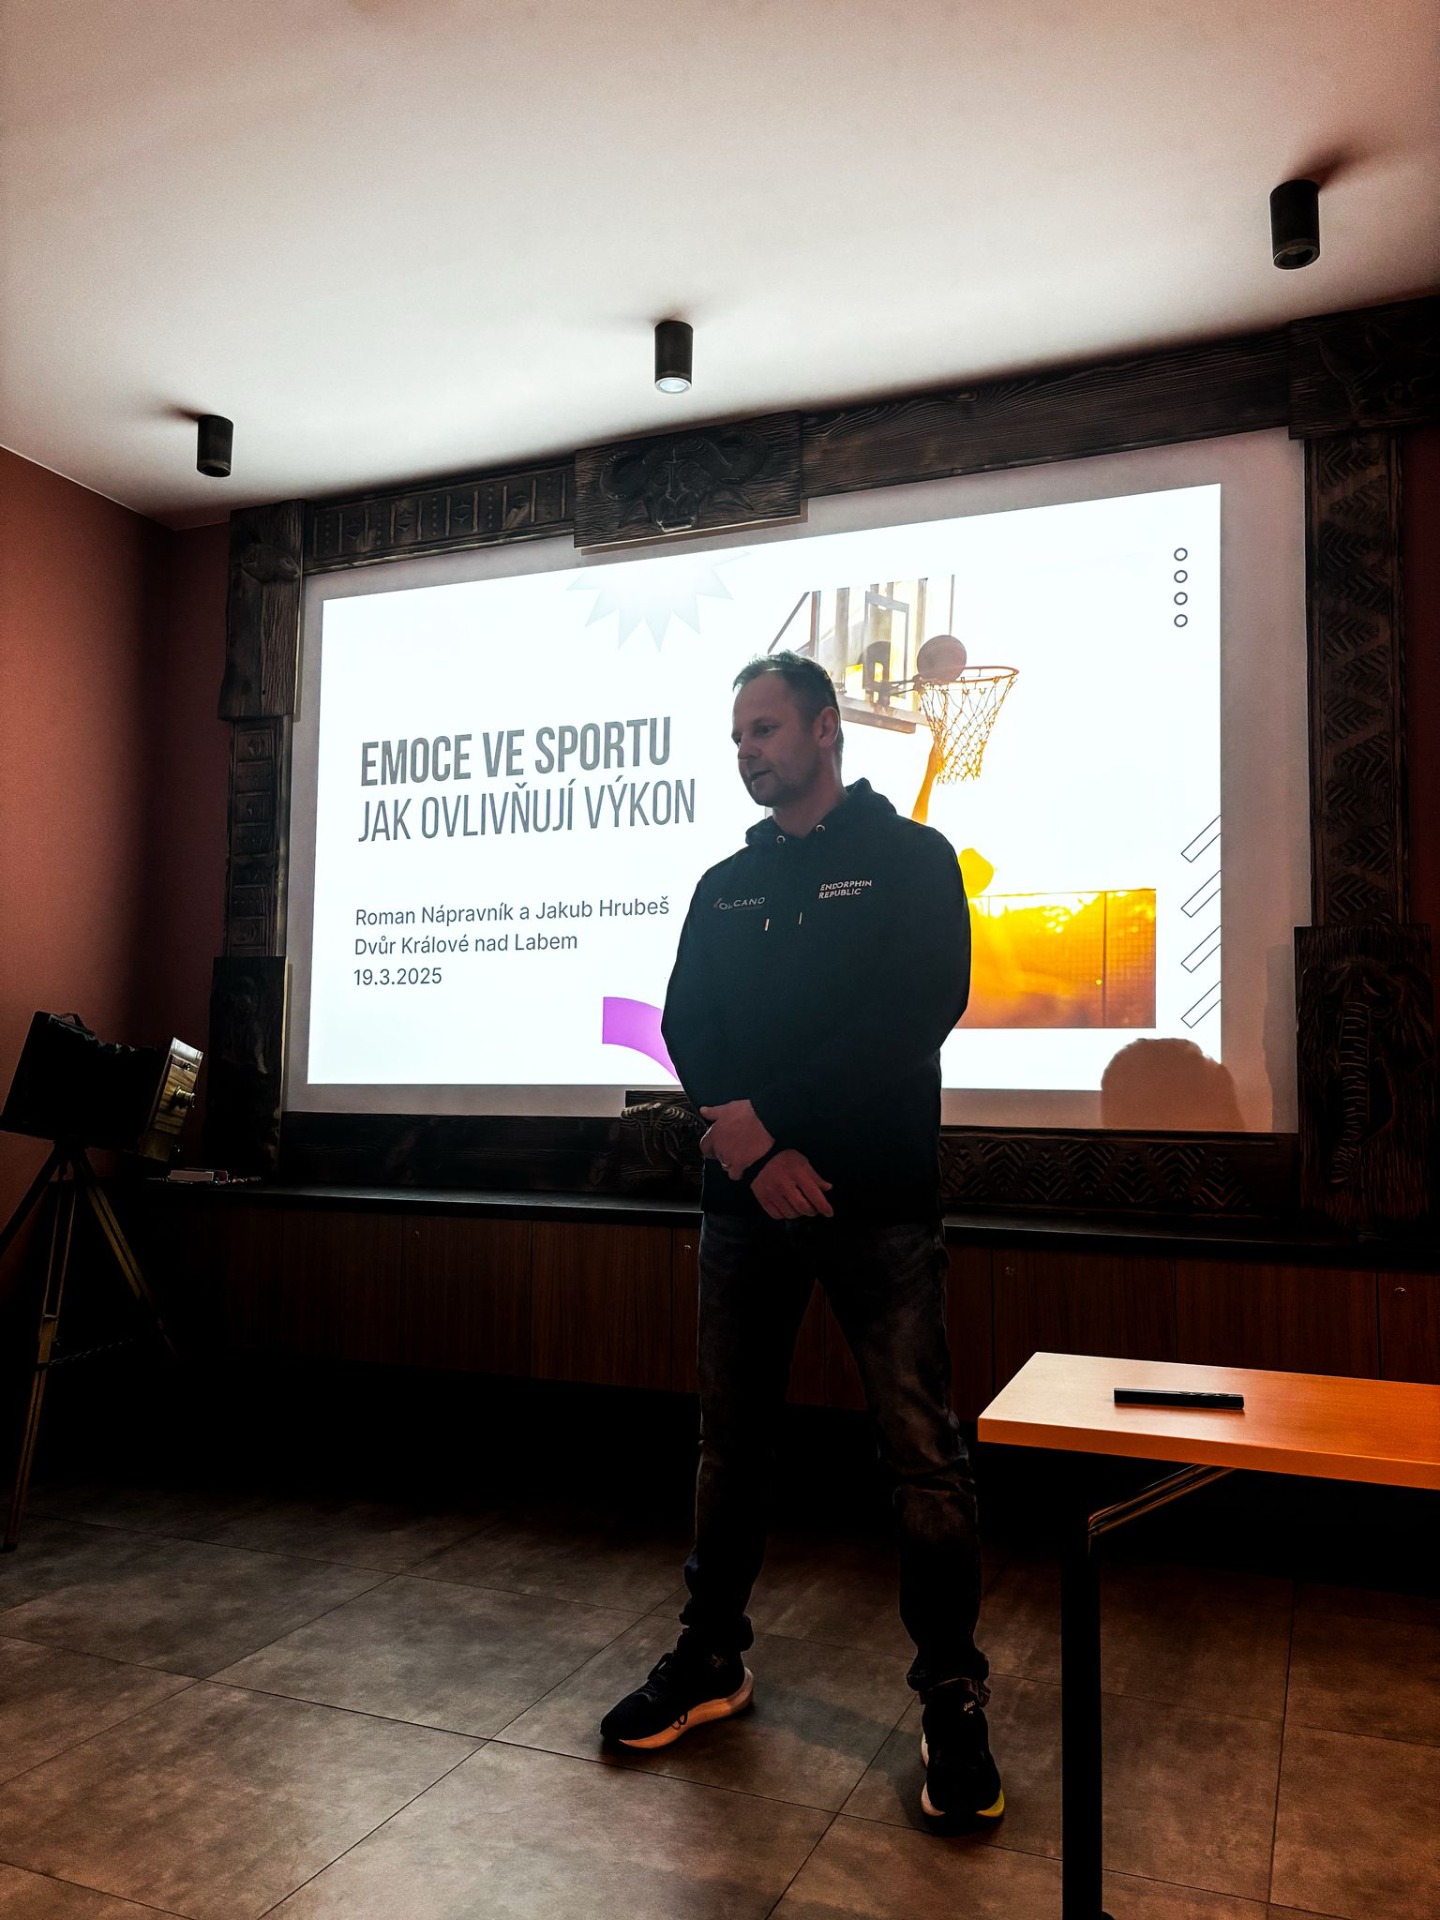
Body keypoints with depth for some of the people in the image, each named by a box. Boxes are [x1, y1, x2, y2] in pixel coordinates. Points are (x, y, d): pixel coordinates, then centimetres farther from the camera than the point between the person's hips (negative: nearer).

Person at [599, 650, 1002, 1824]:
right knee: (731, 1440, 12)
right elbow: (686, 1028, 5)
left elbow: (921, 1011, -12)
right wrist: (746, 1143, -15)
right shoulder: (724, 886, 15)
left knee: (924, 1452, -3)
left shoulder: (911, 859, 2)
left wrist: (759, 1113, -16)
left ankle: (954, 1697, 13)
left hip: (879, 1200, -4)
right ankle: (712, 1660, 27)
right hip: (746, 1198, 4)